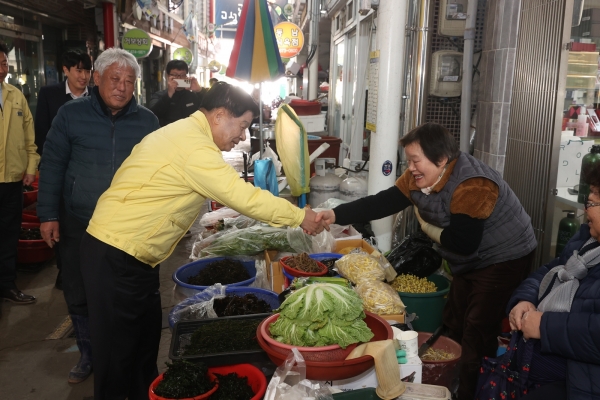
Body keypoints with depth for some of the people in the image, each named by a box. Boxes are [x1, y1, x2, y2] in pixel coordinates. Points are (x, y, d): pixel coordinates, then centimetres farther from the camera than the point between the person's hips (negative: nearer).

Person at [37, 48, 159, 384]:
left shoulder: (147, 121, 0)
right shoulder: (72, 114, -3)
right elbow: (53, 166, 0)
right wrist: (48, 215, -3)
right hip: (78, 225, 1)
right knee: (79, 295, 12)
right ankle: (89, 355, 33)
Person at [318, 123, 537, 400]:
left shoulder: (470, 187, -33)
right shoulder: (417, 178, -7)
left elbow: (463, 242, -34)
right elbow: (383, 203, -13)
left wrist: (427, 226, -18)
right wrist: (337, 215, -24)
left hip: (503, 260, -9)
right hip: (471, 261, 9)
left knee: (477, 333, -6)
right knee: (454, 324, 18)